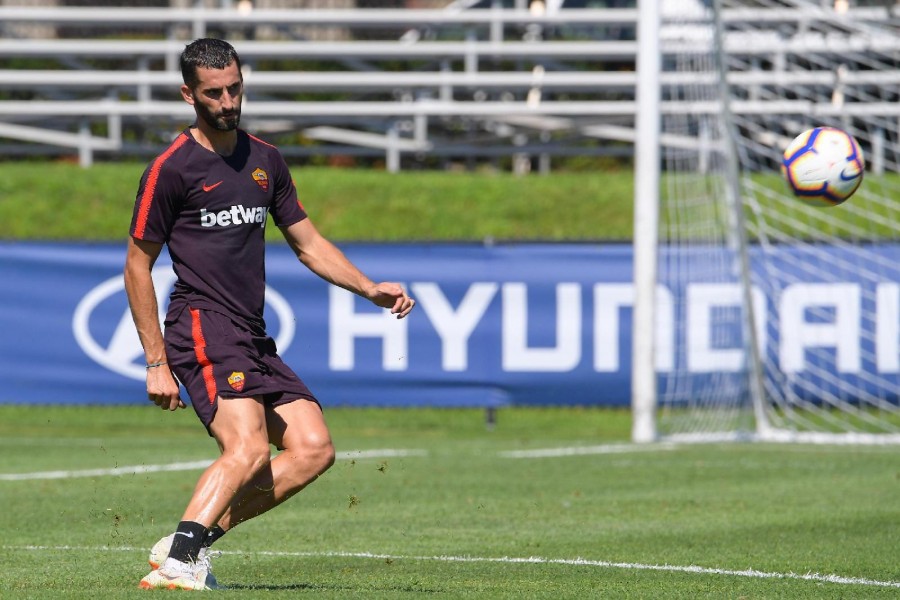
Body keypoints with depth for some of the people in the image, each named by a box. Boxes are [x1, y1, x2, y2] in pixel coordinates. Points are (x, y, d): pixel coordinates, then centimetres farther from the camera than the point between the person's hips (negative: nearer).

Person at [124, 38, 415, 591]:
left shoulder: (266, 160, 15)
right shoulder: (172, 168, -4)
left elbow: (308, 243, 23)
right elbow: (138, 265, -2)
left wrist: (372, 289, 9)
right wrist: (157, 362, -6)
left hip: (253, 337, 7)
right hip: (202, 330, -7)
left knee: (314, 449, -5)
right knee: (249, 449, -26)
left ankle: (191, 542, -5)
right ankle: (178, 560, -29)